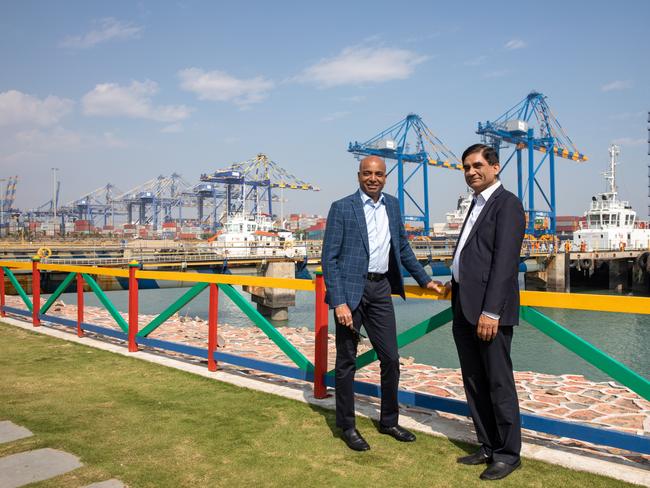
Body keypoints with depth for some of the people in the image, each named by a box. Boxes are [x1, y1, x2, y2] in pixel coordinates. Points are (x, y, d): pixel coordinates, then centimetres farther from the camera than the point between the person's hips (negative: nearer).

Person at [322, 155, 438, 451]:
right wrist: (338, 302, -17)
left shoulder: (392, 205, 10)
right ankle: (346, 426, 22)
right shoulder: (342, 208, -7)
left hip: (381, 289, 5)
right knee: (346, 360, 7)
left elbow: (402, 247, 22)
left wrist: (424, 279, 19)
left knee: (390, 358, 10)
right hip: (350, 289, -5)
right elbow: (329, 258, -10)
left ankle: (389, 421, 28)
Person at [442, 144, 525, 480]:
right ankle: (488, 447, 27)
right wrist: (459, 309, 16)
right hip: (465, 309, 9)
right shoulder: (476, 205, 19)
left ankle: (508, 453, 16)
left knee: (498, 383, 1)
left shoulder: (507, 203, -8)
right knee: (474, 383, 14)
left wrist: (491, 312, -21)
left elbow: (505, 260, -16)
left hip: (489, 310, -9)